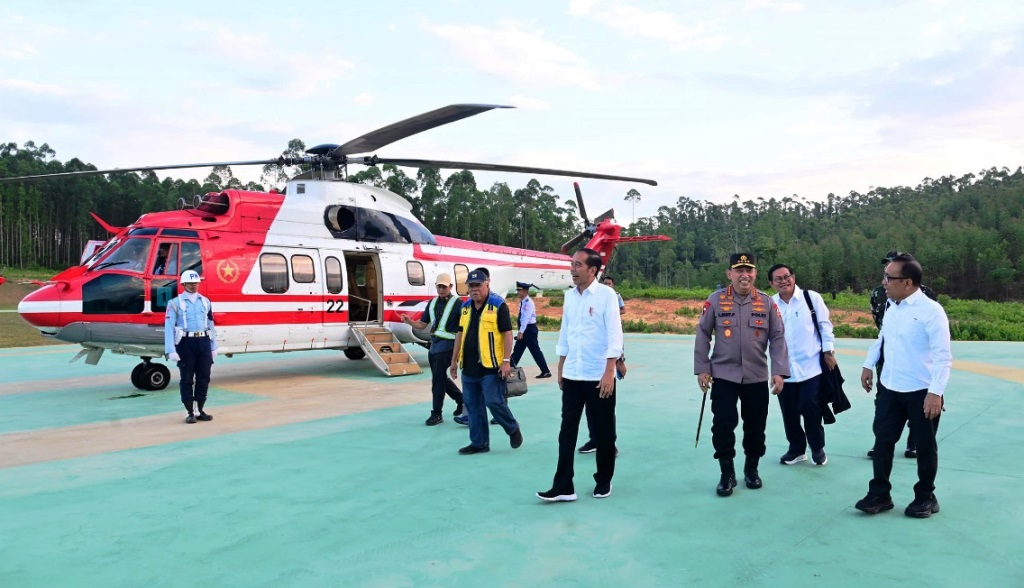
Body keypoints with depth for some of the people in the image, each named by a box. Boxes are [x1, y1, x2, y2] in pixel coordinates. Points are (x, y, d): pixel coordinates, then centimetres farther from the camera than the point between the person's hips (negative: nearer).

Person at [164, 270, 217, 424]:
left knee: (204, 378, 8)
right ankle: (190, 413, 12)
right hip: (186, 343, -4)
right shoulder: (175, 303, -3)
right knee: (187, 379, 3)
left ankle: (200, 411, 19)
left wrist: (214, 347, 12)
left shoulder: (206, 302, 11)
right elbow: (169, 327, -9)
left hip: (203, 342, 4)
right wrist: (171, 350, -15)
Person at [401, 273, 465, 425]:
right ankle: (461, 400, 35)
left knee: (437, 379, -8)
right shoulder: (432, 303, 12)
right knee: (441, 377, 16)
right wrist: (409, 321, -6)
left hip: (447, 345, -7)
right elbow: (422, 324, 13)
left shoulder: (457, 303, -8)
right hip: (434, 345, 7)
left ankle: (436, 414, 2)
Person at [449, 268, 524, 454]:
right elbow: (460, 334, 19)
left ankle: (513, 429, 19)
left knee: (494, 402, -7)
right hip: (469, 367, 7)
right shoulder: (465, 307, 12)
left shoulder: (498, 305, -7)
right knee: (472, 406, 9)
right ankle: (479, 443, 20)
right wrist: (454, 360, 18)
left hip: (491, 367, -7)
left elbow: (507, 333, -10)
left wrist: (506, 361, -16)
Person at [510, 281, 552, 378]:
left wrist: (521, 331, -31)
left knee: (535, 350, -3)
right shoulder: (522, 302, 11)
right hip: (524, 329, 9)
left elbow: (526, 318, -26)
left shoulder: (528, 302, -18)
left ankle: (546, 371, 6)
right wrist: (520, 331, 19)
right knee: (517, 350, 11)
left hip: (529, 328, -9)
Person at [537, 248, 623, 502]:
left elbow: (614, 334, -12)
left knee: (603, 432, 8)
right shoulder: (569, 295, 7)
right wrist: (560, 368, 13)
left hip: (599, 376, -5)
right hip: (572, 376, 5)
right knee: (567, 431, 4)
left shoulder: (606, 294, -9)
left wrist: (609, 372, -17)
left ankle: (603, 481, 25)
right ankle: (563, 487, 8)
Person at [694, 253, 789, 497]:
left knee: (756, 426, 10)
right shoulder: (715, 301, -5)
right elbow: (703, 335, 0)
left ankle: (751, 469, 32)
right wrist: (702, 369, -3)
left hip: (757, 377, 2)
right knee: (723, 425, -3)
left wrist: (779, 371, -6)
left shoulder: (767, 302, -1)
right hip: (723, 376, -2)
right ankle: (727, 474, 14)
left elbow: (778, 338, 1)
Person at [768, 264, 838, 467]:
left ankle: (818, 448, 23)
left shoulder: (812, 298, -4)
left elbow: (825, 325, 1)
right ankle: (796, 449, 29)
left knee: (811, 410, 0)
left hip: (811, 366, -3)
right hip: (784, 370, 3)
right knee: (789, 413, 10)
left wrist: (829, 351, -2)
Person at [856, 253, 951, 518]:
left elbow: (943, 356, -21)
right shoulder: (891, 307, 4)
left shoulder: (931, 310, -19)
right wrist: (868, 365, 19)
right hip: (889, 388, 6)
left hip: (921, 392, -6)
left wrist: (936, 392, -25)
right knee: (883, 440, 8)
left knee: (924, 445, 11)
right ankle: (879, 494, 20)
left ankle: (925, 497, 27)